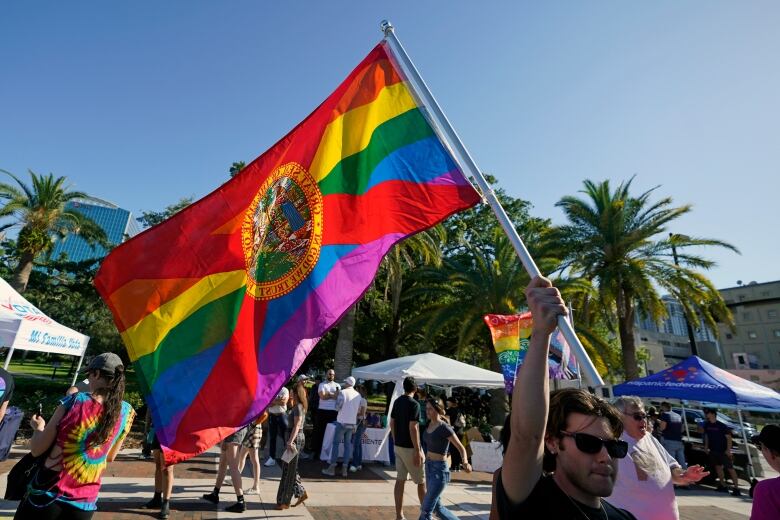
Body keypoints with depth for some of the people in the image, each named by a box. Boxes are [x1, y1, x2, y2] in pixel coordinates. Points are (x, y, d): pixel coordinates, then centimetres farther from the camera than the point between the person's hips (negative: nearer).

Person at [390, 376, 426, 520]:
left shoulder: (397, 402, 5)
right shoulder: (414, 404, -18)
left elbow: (392, 423, 10)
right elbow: (413, 428, -22)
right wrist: (418, 451, -18)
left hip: (398, 446, 7)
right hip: (410, 448, -7)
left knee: (400, 480, 11)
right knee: (422, 482, 8)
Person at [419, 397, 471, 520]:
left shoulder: (444, 428, -18)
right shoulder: (429, 424, 3)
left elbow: (461, 448, -17)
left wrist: (465, 463, -34)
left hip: (439, 469, -8)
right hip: (429, 466, 8)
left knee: (426, 509, -2)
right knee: (437, 507, 18)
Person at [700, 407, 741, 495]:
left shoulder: (722, 426, -13)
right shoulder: (706, 425, 3)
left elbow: (729, 437, -12)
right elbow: (706, 436, 13)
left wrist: (728, 450, -17)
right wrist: (706, 447, 11)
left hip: (724, 451, -6)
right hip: (713, 450, 6)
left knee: (730, 468, -5)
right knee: (718, 467, 10)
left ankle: (736, 488, -3)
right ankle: (723, 486, 19)